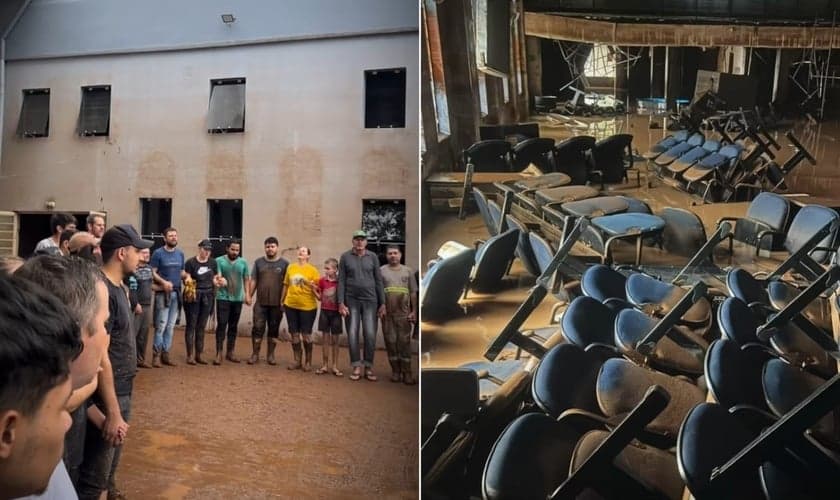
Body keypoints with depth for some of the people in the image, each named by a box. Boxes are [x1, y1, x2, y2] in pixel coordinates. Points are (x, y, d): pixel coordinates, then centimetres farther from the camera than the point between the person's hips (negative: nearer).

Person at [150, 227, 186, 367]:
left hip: (176, 293, 5)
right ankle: (156, 354, 0)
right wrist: (163, 282, -21)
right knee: (161, 325, -7)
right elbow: (153, 272, -7)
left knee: (170, 326, 9)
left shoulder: (180, 253, 12)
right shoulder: (158, 253, -4)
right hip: (162, 293, -5)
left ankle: (165, 353, 16)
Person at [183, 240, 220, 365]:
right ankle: (190, 355, 2)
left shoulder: (213, 262, 8)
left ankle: (198, 355, 14)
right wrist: (187, 281, -27)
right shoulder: (191, 262, -5)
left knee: (202, 326, 8)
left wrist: (217, 282, -5)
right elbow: (186, 278, -6)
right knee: (191, 325, -1)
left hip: (207, 296, 4)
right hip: (193, 296, -4)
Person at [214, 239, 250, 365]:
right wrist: (220, 280, -36)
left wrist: (247, 294, 6)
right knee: (221, 325, -6)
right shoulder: (219, 261, -3)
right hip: (223, 298, -3)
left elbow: (246, 279, 12)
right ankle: (219, 354, -3)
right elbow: (217, 276, -12)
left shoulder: (243, 262, 7)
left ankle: (230, 352, 19)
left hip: (237, 299, 4)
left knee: (233, 326, 10)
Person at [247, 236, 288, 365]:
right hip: (260, 302, 1)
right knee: (258, 328, -1)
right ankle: (255, 354, 8)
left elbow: (287, 284, 0)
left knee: (274, 329, 7)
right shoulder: (258, 262, 7)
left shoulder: (284, 263, 1)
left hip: (277, 303, -1)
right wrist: (249, 296, 1)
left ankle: (270, 355, 17)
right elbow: (253, 281, 8)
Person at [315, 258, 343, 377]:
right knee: (325, 338, 6)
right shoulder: (322, 280, 1)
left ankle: (335, 366, 12)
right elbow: (320, 297, 8)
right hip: (324, 311, 2)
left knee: (335, 339, 5)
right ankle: (325, 365, 15)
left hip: (335, 312, -2)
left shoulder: (340, 281, -6)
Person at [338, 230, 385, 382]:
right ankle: (356, 367, 8)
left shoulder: (373, 257, 3)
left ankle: (368, 368, 7)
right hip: (351, 300, 0)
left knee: (370, 334, -4)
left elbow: (378, 281, 5)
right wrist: (341, 303, -7)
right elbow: (341, 281, 0)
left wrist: (382, 303, 2)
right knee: (353, 334, -1)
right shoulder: (345, 257, 1)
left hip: (370, 300, 0)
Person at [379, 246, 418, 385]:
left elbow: (413, 293, 8)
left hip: (404, 313, 0)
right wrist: (379, 308, -6)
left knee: (404, 341, 0)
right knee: (390, 341, 4)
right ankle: (395, 371, 13)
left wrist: (414, 311, 2)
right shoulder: (381, 271, 6)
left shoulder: (408, 271, 9)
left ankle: (407, 373, 3)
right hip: (387, 313, 0)